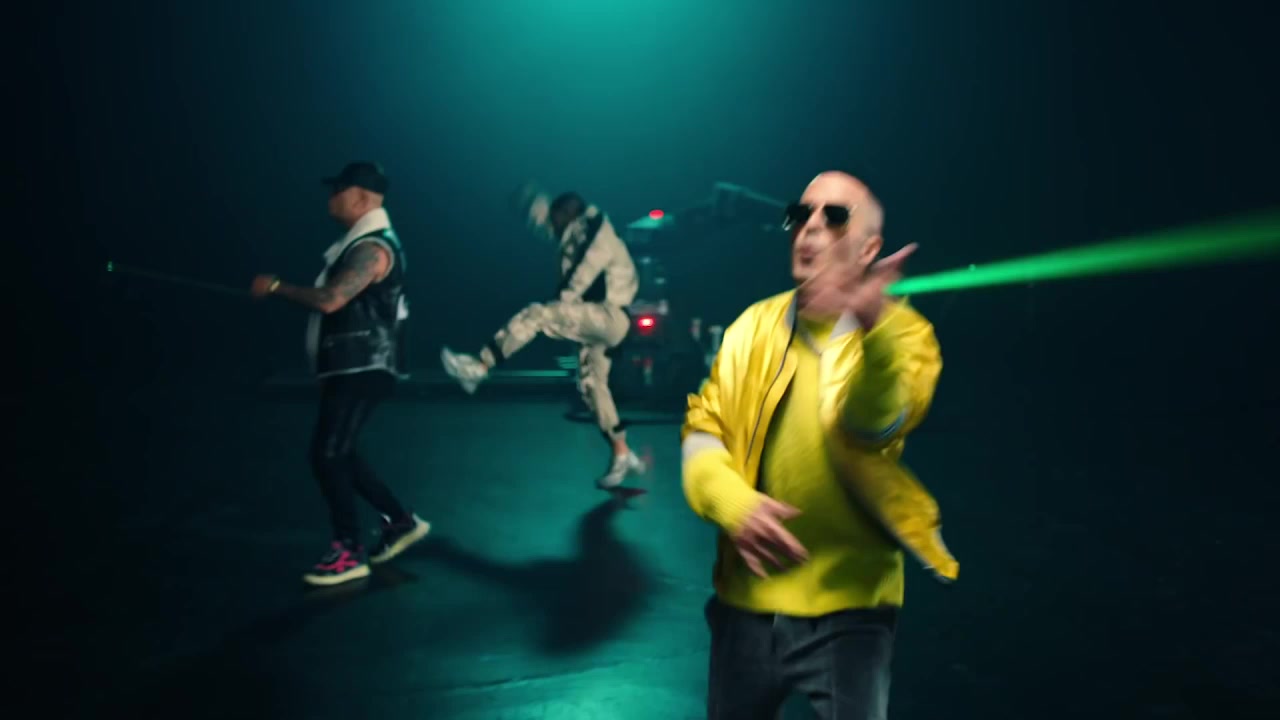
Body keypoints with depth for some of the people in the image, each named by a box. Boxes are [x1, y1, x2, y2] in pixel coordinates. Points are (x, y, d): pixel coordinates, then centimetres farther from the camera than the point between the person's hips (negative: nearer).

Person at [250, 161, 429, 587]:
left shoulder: (373, 248, -18)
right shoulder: (360, 244, 17)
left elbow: (330, 300, -28)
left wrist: (276, 288, -15)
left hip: (363, 371, -10)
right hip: (349, 368, 10)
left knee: (327, 456, -9)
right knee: (337, 455, 15)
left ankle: (350, 554, 2)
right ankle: (400, 522, 25)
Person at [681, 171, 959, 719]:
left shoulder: (900, 331, -8)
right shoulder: (754, 324, 5)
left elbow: (877, 425, -27)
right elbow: (702, 427, 1)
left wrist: (875, 328, -47)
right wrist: (732, 500, -20)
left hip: (847, 607, -4)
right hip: (746, 601, 4)